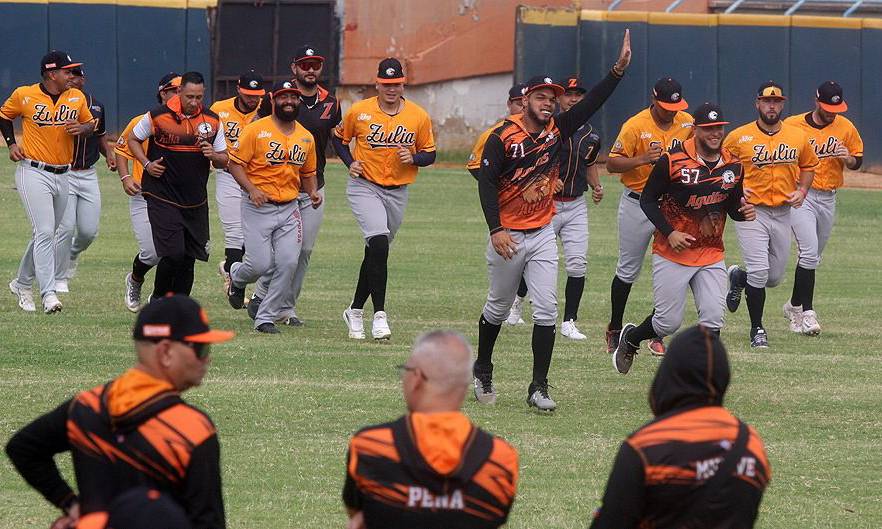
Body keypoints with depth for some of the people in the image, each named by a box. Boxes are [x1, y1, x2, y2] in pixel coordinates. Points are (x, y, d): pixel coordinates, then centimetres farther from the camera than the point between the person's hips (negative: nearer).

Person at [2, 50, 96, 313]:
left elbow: (91, 123, 17)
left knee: (46, 233, 14)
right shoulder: (24, 95, -6)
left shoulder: (77, 97, 4)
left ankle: (23, 284, 33)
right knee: (44, 232, -16)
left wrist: (82, 129, -5)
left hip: (62, 176, 5)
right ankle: (49, 294, -20)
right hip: (33, 172, -5)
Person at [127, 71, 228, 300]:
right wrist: (147, 164, -7)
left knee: (189, 259, 6)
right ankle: (158, 300, 8)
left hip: (196, 201, 4)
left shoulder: (212, 121, 4)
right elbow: (132, 139, 8)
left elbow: (224, 160, 12)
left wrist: (213, 156, -12)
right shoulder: (158, 116, -8)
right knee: (173, 254, -14)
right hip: (162, 197, -4)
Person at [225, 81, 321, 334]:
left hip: (290, 209, 5)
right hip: (259, 208, -5)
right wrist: (251, 189, -21)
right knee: (260, 264, -9)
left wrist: (312, 192, 4)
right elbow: (235, 163, -7)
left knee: (288, 264, -7)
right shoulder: (256, 130, -6)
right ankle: (237, 277, 28)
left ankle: (266, 318, 5)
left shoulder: (306, 137, 11)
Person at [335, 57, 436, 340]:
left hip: (397, 192, 3)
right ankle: (379, 315, -23)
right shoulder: (359, 112, -6)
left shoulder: (419, 116, -2)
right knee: (379, 242, -23)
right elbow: (339, 138, 11)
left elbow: (430, 154, 7)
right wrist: (350, 163, -6)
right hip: (364, 187, -3)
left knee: (376, 253, 13)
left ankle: (355, 311, 32)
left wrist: (413, 158, -14)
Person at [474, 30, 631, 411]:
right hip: (508, 236, -3)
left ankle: (539, 387, -5)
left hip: (543, 236, 3)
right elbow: (486, 183, -15)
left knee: (546, 311, -6)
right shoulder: (504, 137, -13)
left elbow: (591, 104, -4)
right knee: (498, 308, 12)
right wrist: (496, 230, -24)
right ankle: (483, 371, 33)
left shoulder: (556, 130, 1)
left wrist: (619, 68, -16)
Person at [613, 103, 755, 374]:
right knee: (669, 322, 1)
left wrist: (744, 212, -9)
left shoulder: (733, 165, 2)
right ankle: (630, 338, 33)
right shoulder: (673, 161, -13)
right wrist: (669, 233, -16)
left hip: (711, 256, 4)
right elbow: (648, 199, -6)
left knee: (713, 320, -5)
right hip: (672, 256, -4)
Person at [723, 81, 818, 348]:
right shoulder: (738, 137, -5)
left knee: (775, 276, 10)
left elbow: (808, 165, 21)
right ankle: (757, 329, 6)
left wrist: (802, 190, 4)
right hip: (751, 212, -4)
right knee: (759, 272, -13)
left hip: (783, 213, 4)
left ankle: (739, 277, 43)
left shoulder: (798, 137, 4)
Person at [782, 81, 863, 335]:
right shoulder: (792, 126, -8)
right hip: (800, 197, -5)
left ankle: (795, 306, 32)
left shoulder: (846, 128, 3)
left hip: (828, 199, 5)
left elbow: (857, 161, 12)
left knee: (812, 256, 14)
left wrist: (847, 158, -12)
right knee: (810, 251, -18)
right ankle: (806, 312, -15)